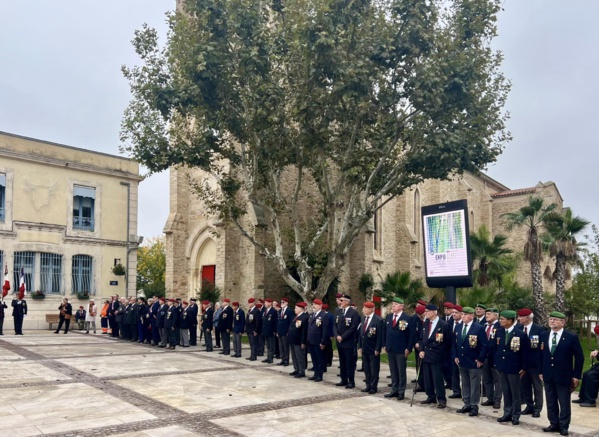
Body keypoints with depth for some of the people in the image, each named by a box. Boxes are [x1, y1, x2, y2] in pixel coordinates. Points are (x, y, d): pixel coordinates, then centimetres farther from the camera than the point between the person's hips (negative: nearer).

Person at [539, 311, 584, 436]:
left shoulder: (572, 337, -10)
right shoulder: (543, 335, 3)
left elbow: (579, 357, -6)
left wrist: (576, 375, -8)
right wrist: (540, 371, 8)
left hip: (564, 376, -4)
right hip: (548, 375, 4)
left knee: (564, 403, 7)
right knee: (551, 402, 12)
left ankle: (563, 426, 20)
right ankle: (554, 424, 23)